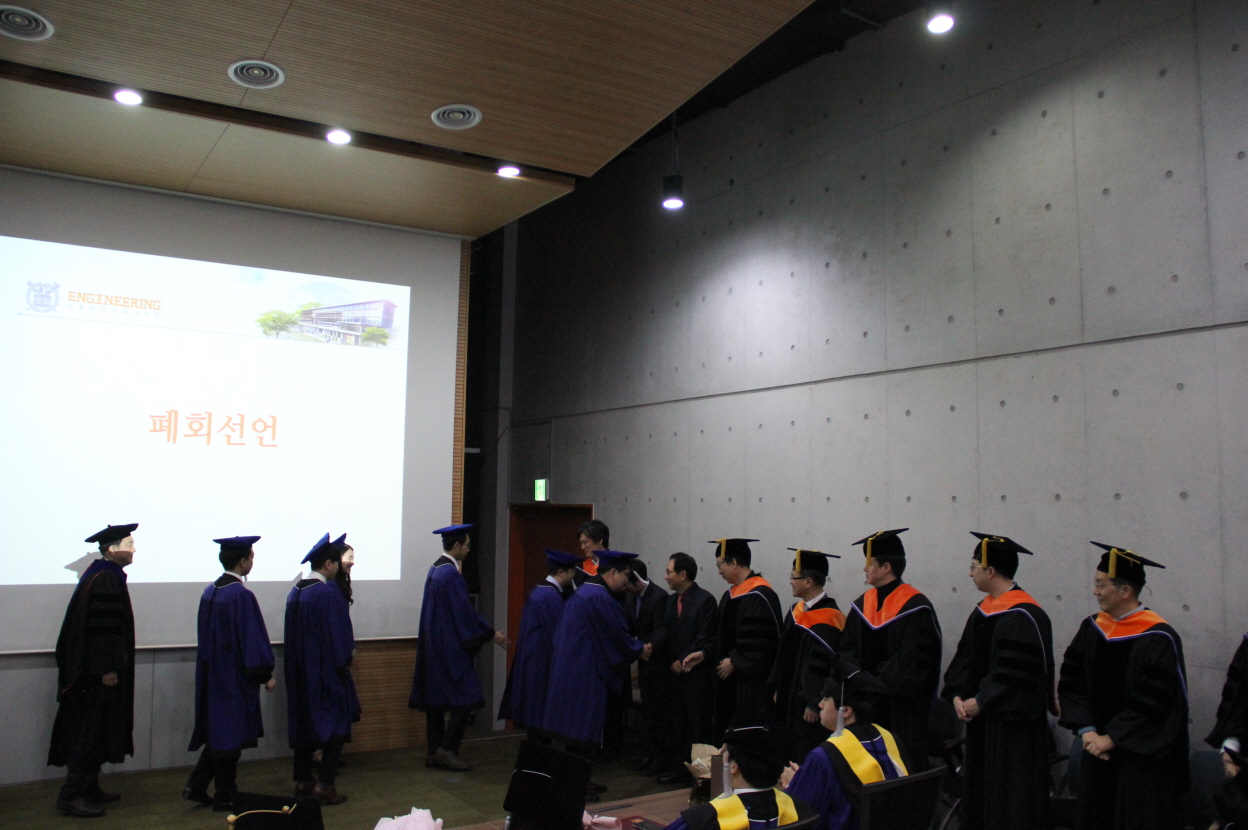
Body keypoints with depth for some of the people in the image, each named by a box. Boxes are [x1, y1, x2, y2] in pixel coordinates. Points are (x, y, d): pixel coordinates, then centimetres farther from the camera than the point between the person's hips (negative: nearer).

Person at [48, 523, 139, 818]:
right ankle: (71, 795, 2)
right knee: (91, 730, -4)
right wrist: (107, 668, -22)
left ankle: (88, 789, 24)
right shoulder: (104, 580, -19)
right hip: (99, 671, -10)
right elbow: (100, 627, -23)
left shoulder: (106, 575, 13)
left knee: (95, 731, 15)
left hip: (95, 669, 10)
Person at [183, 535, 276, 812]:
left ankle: (196, 787, 18)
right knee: (231, 734, 2)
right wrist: (265, 674, -11)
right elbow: (252, 639, -19)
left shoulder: (210, 592, 7)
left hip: (211, 674, 9)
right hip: (235, 676, -8)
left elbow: (206, 634, 15)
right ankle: (225, 797, 11)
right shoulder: (241, 595, -20)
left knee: (218, 731, 19)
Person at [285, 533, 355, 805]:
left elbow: (292, 633, 14)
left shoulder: (295, 592, 6)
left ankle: (303, 780, 20)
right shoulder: (328, 592, -18)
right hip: (326, 670, -8)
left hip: (299, 669, 8)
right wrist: (344, 663, -3)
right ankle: (324, 783, -3)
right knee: (335, 724, 1)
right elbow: (338, 632, -16)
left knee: (304, 722, 15)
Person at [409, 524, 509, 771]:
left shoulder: (436, 569, 12)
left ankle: (434, 752, 16)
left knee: (435, 699, 11)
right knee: (465, 697, -4)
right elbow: (463, 611, -18)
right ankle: (447, 749, -4)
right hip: (450, 646, -10)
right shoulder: (450, 573, -18)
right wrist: (491, 634, -9)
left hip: (433, 646, 10)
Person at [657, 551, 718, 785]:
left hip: (697, 674, -7)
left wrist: (682, 662, -11)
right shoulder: (672, 601, 11)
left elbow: (705, 640, -14)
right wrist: (671, 663, 0)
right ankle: (678, 768, 21)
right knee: (678, 724, 11)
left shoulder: (705, 600, -11)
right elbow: (666, 635, 14)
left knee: (697, 726, 1)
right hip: (676, 672, 7)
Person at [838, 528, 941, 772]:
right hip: (865, 705, 6)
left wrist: (879, 683, -17)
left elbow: (914, 660, -14)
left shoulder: (916, 607, -9)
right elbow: (847, 649, 9)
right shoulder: (862, 605, 10)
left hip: (902, 708, -6)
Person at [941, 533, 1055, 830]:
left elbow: (1018, 674, -21)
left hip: (1013, 723, -8)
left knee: (1011, 797, 1)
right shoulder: (984, 610, 10)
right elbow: (966, 658, 10)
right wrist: (957, 695, -4)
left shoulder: (1023, 616, -18)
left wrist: (981, 702, -16)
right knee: (981, 791, 14)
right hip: (982, 719, 8)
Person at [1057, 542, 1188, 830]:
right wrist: (1086, 730, -8)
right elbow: (1071, 684, 4)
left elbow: (1154, 703, -16)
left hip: (1143, 759, -5)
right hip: (1098, 754, 6)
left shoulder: (1157, 639, -14)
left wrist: (1111, 738, -14)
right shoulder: (1091, 629, 3)